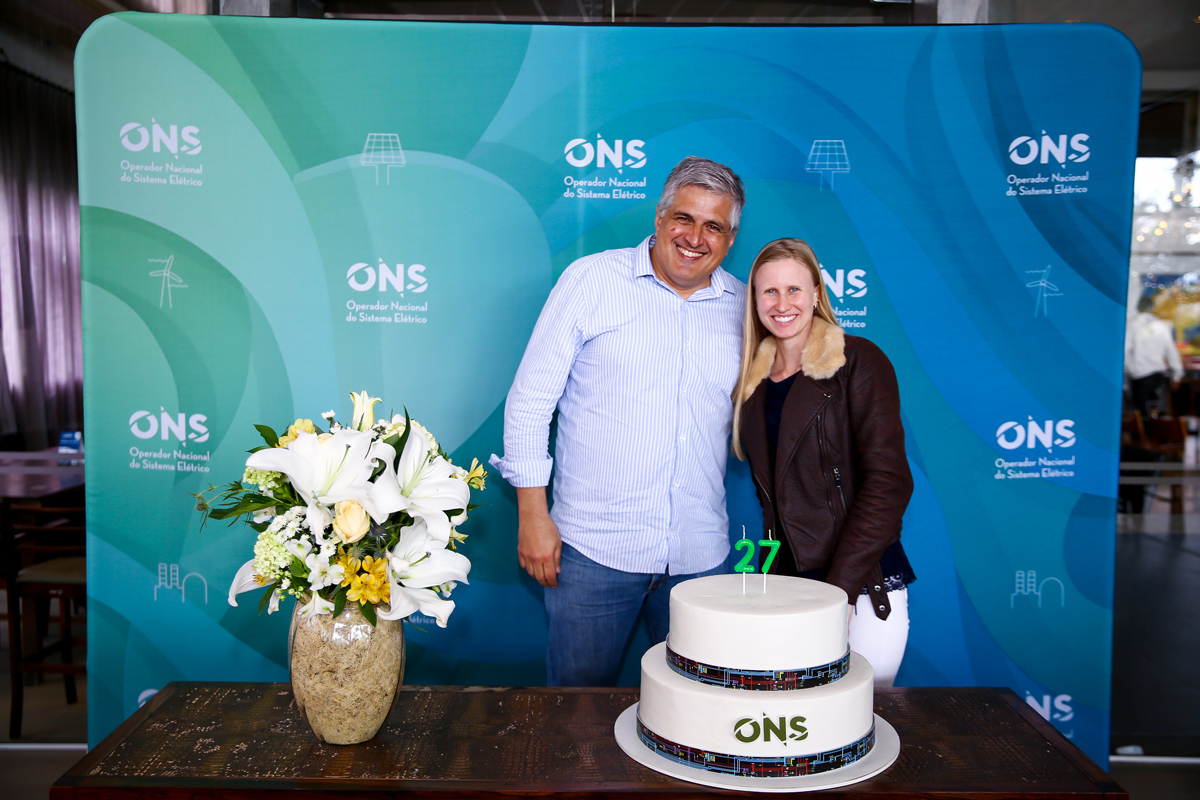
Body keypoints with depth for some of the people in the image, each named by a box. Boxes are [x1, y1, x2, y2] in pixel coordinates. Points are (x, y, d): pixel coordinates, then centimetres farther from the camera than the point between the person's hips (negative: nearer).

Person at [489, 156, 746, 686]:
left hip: (701, 555, 3)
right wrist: (532, 514, -6)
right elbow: (530, 398, -4)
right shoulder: (592, 280, -3)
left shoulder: (742, 305, 6)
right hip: (593, 547, -3)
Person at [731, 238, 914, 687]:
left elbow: (889, 482, -12)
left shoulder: (858, 362, -6)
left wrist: (840, 587, -17)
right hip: (781, 581, 4)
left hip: (862, 587, -4)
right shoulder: (754, 377, 10)